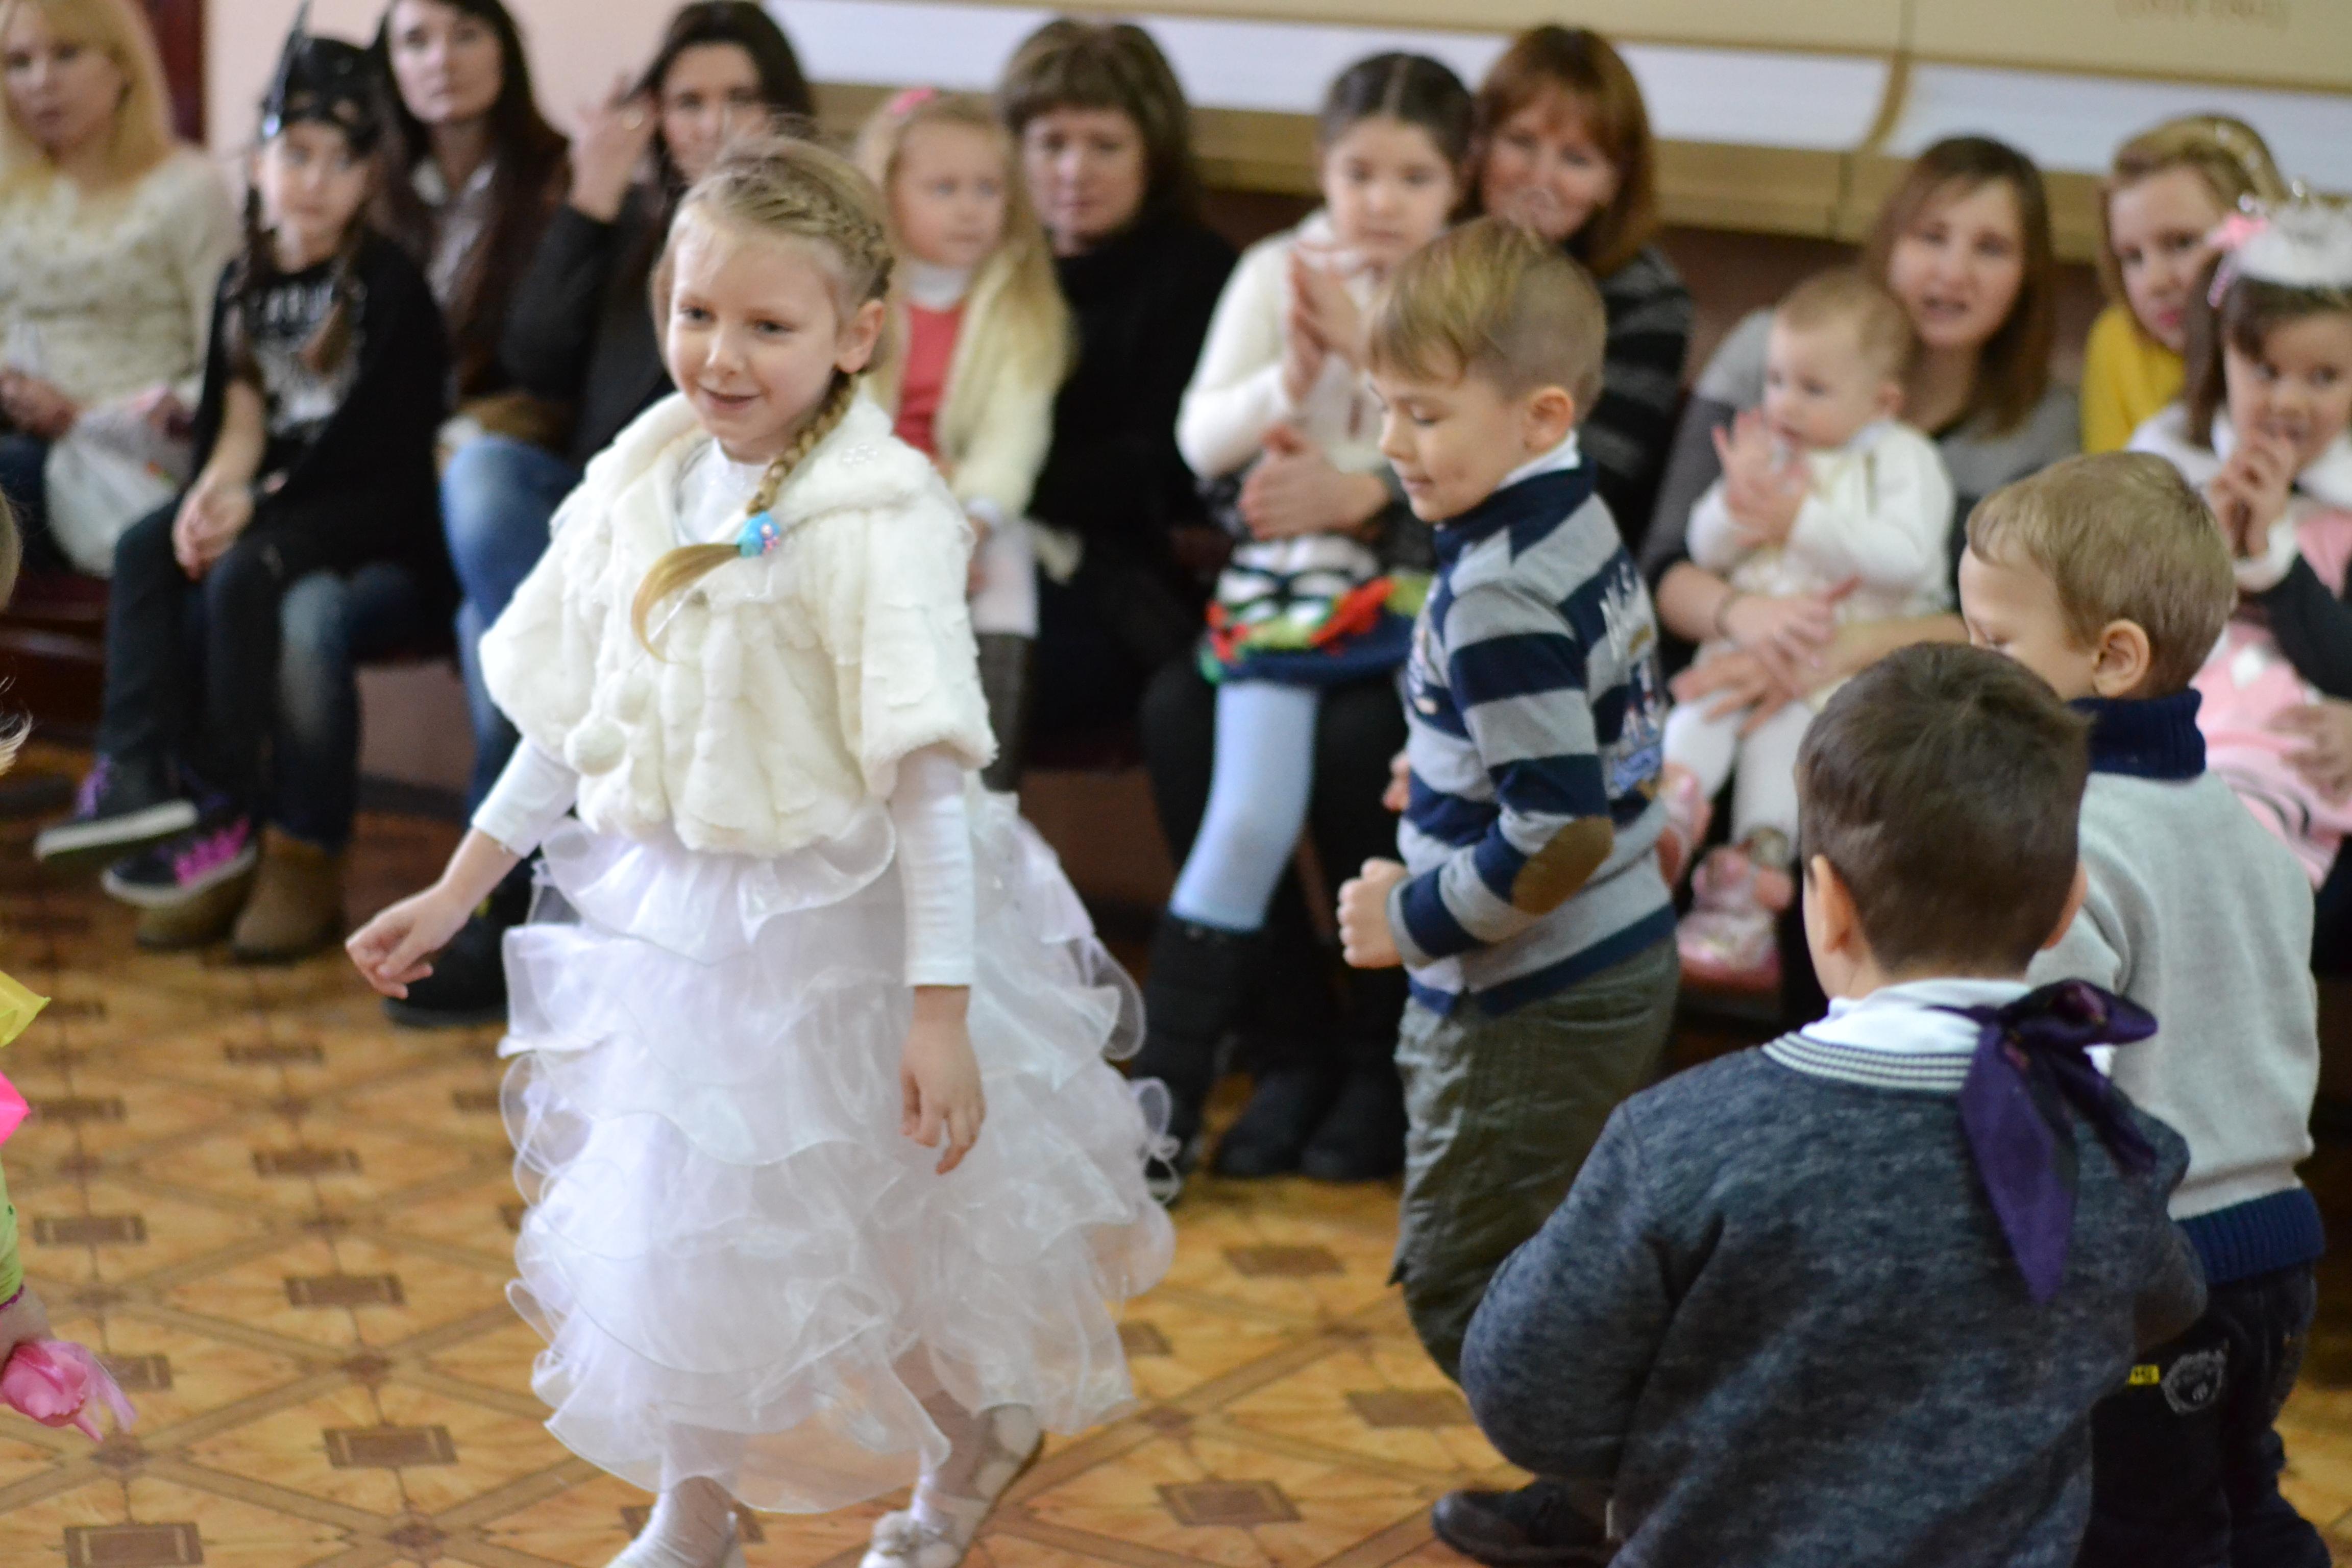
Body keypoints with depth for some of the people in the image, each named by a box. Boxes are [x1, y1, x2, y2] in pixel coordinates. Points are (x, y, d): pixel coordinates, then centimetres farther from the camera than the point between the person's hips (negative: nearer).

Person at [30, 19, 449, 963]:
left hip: (371, 514, -7)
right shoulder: (245, 281, 13)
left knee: (241, 574, -30)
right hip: (266, 501, 7)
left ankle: (226, 817, -20)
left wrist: (257, 502, -16)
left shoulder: (390, 288, -7)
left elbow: (381, 449, -12)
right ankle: (141, 777, -29)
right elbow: (237, 416, 9)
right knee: (145, 550, -17)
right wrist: (215, 490, -13)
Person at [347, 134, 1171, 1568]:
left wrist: (941, 1013, -23)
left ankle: (980, 1430, 39)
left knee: (870, 1241, 8)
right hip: (669, 915, 6)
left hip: (833, 934, -6)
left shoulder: (876, 521, -19)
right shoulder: (645, 488, 1)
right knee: (673, 1228, 16)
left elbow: (929, 775, -21)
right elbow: (569, 722, 11)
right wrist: (455, 894, 13)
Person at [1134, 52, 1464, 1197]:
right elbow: (1200, 441, 2)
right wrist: (1290, 378, -15)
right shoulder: (1273, 273, 6)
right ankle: (1162, 1094, -5)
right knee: (1250, 822, -14)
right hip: (1281, 586, 1)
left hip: (1417, 587, 0)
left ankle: (1382, 1071, 2)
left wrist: (1366, 348, -17)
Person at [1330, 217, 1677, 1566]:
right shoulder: (1588, 527, 4)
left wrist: (1415, 919, -16)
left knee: (1460, 1277, 3)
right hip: (1628, 962, 10)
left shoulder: (1499, 604, -26)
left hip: (1532, 1001, -10)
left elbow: (1557, 840, -28)